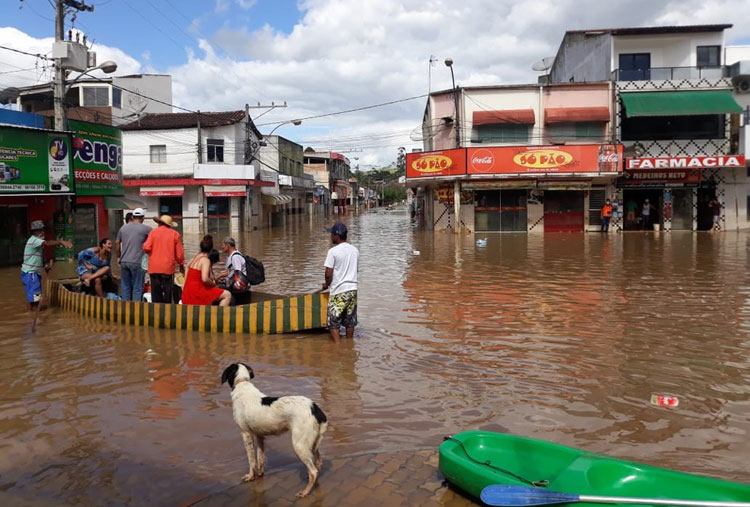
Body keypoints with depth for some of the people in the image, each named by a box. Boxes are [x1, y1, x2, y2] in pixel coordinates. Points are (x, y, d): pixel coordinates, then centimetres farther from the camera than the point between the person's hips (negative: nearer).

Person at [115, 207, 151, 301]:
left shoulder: (123, 228, 11)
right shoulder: (145, 228, -6)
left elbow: (117, 243, 17)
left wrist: (119, 257, 26)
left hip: (124, 262, 5)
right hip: (137, 262, -5)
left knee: (125, 287, 11)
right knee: (137, 288, 1)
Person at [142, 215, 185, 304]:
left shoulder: (153, 232, 2)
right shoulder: (175, 234, 1)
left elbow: (146, 248, -6)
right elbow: (179, 253, 2)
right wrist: (181, 265, 15)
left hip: (154, 267, 1)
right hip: (168, 268, -1)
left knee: (156, 292, 7)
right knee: (167, 292, 4)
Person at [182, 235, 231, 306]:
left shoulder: (193, 259, 12)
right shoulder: (205, 260, -13)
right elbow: (205, 279, -25)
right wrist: (213, 283, -7)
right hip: (196, 293, -9)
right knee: (227, 295, -13)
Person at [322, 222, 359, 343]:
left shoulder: (333, 251, -12)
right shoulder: (355, 250, 7)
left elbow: (329, 274, -14)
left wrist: (326, 284, 5)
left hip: (338, 292, -6)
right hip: (352, 289, 6)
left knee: (334, 323, 2)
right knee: (350, 321, 14)